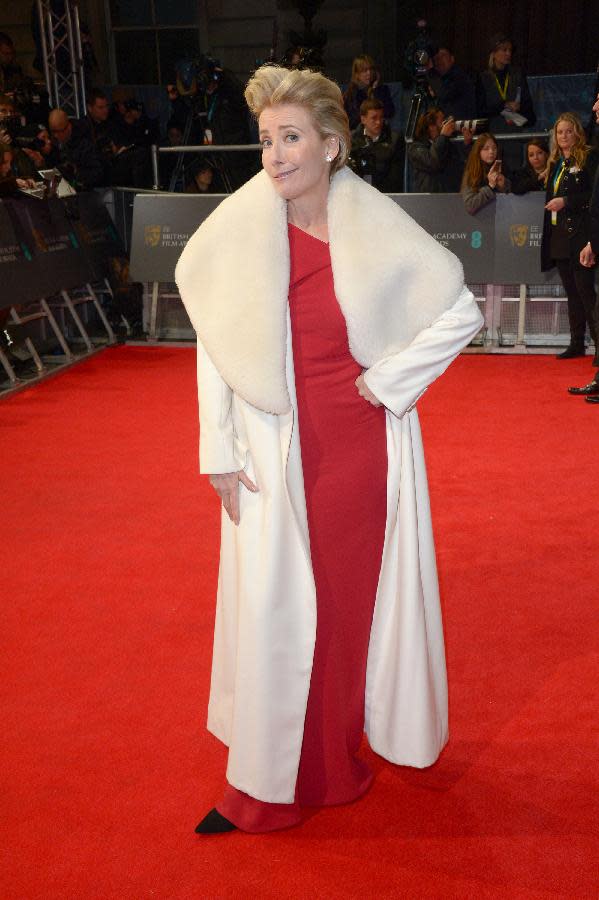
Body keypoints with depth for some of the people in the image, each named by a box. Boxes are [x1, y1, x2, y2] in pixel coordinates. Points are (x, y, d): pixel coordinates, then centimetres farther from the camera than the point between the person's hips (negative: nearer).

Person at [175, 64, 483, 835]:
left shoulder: (376, 227, -7)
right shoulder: (239, 229, -6)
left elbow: (462, 312, -1)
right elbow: (215, 347, -1)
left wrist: (391, 377, -7)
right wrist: (220, 452, -3)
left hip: (365, 440, 0)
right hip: (280, 447, 0)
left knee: (365, 590, 13)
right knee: (275, 605, 5)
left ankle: (356, 738, 37)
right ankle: (266, 781, 22)